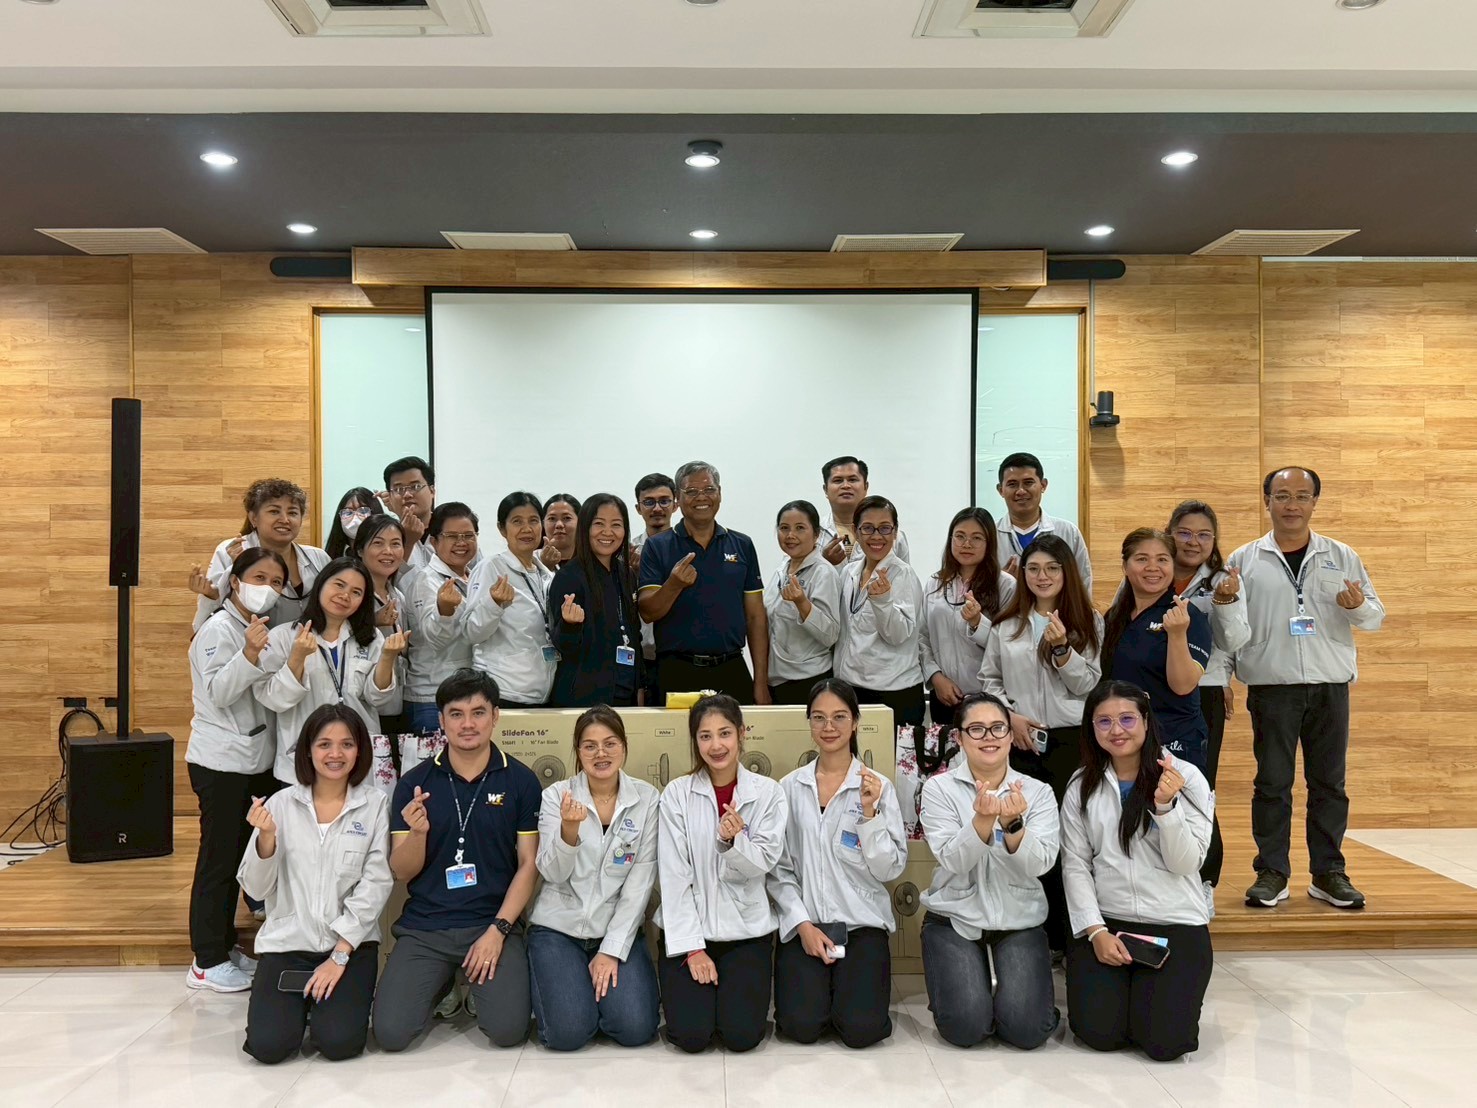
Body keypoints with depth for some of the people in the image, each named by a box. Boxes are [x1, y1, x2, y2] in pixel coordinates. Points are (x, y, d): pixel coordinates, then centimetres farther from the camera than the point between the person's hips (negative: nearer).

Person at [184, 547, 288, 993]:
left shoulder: (261, 630, 14)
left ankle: (225, 946, 25)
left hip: (254, 760, 9)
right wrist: (250, 654, -32)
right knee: (218, 857, -3)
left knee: (238, 854, 14)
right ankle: (207, 961, 6)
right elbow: (219, 693, -21)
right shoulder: (220, 629, -12)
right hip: (220, 761, -8)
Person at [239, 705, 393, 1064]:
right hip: (287, 941, 1)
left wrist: (340, 954, -11)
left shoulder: (374, 804, -3)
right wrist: (266, 837, -18)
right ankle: (298, 1003, 19)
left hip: (352, 942, -1)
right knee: (268, 1044, -14)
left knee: (338, 1041, -17)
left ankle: (354, 995, 16)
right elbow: (256, 888, 0)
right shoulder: (282, 803, 0)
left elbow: (376, 884, -7)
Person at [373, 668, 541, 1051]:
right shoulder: (415, 783, 2)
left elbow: (528, 865, -1)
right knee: (390, 1033, -13)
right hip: (424, 926, 1)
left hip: (494, 922, -1)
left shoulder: (520, 780, -1)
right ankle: (442, 983, 19)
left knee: (508, 1030, -18)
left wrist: (498, 930, -11)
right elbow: (402, 873, 2)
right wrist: (417, 832, -20)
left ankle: (477, 984, 17)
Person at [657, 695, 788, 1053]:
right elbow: (673, 876, -7)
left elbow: (761, 865, -7)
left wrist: (734, 840, -28)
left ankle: (744, 985, 20)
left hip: (747, 929, 1)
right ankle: (688, 985, 19)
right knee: (692, 1033, -13)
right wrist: (692, 948, -12)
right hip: (688, 928, 0)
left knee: (742, 1033, -12)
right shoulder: (677, 794, -5)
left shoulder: (768, 792, -2)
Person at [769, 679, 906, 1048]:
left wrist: (870, 812, -16)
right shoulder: (790, 787, 3)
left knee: (861, 1028, -17)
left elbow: (890, 869, -5)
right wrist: (803, 925, -8)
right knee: (801, 1025, -17)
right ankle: (815, 984, 16)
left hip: (861, 923, 0)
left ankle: (856, 982, 15)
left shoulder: (878, 786, 0)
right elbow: (778, 868, 3)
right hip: (802, 923, 1)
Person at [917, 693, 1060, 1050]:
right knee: (966, 1028, -16)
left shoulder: (1037, 792, -2)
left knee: (1027, 1030, -15)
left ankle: (1012, 992, 19)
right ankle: (972, 993, 19)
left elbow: (1039, 864, -14)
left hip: (1020, 920, 1)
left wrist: (1013, 824, -34)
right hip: (955, 917, -1)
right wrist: (983, 819, -34)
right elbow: (953, 861, -17)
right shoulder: (939, 788, -6)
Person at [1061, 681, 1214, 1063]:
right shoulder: (1082, 786, 3)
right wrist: (1096, 931, -10)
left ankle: (1168, 991, 18)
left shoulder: (1186, 777, -3)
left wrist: (1165, 806, -22)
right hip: (1104, 920, 2)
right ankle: (1117, 985, 19)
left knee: (1164, 1040, -15)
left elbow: (1186, 864, -7)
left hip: (1176, 923, -1)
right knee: (1098, 1031, -14)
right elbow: (1075, 866, 2)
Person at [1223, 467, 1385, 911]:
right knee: (1272, 782, 3)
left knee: (1329, 782, 7)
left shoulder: (1342, 557, 8)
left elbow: (1376, 616, 10)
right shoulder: (1244, 561, 4)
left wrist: (1359, 607, -13)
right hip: (1271, 686, -1)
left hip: (1330, 685, 2)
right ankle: (1271, 873, 12)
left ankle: (1328, 873, 18)